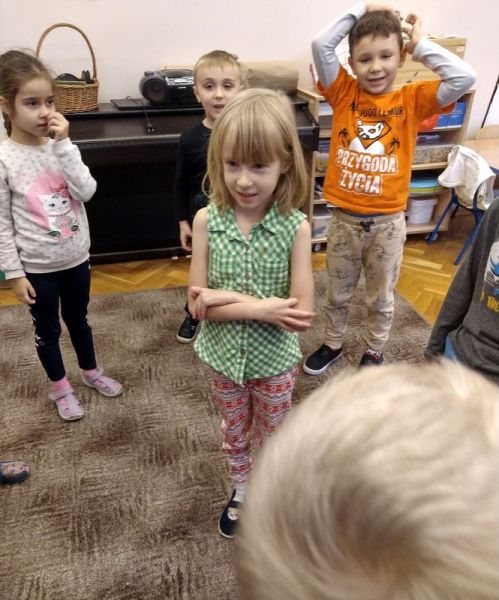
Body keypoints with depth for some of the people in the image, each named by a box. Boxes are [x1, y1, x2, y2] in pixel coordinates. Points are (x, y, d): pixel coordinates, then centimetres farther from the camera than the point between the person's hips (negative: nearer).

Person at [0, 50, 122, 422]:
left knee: (78, 319, 22)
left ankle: (91, 371, 45)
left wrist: (63, 145, -20)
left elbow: (86, 192, -16)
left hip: (76, 258, 3)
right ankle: (60, 388, 37)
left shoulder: (61, 145, -3)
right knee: (47, 329, 15)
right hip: (37, 266, -3)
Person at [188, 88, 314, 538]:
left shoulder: (295, 227, -21)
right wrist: (263, 307, -27)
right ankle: (241, 492, 55)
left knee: (273, 437, 23)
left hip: (274, 359, -1)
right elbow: (198, 306, -16)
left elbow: (302, 313, -22)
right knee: (234, 432, 26)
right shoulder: (207, 221, -17)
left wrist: (229, 300, -26)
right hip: (223, 355, 2)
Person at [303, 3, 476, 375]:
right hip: (344, 218, 1)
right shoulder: (344, 93, -3)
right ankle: (333, 344, 43)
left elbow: (464, 77, -17)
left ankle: (374, 351, 41)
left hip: (387, 222, 0)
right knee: (338, 294, 19)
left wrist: (420, 44, -8)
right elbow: (320, 44, -15)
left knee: (381, 298, 18)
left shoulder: (411, 100, -4)